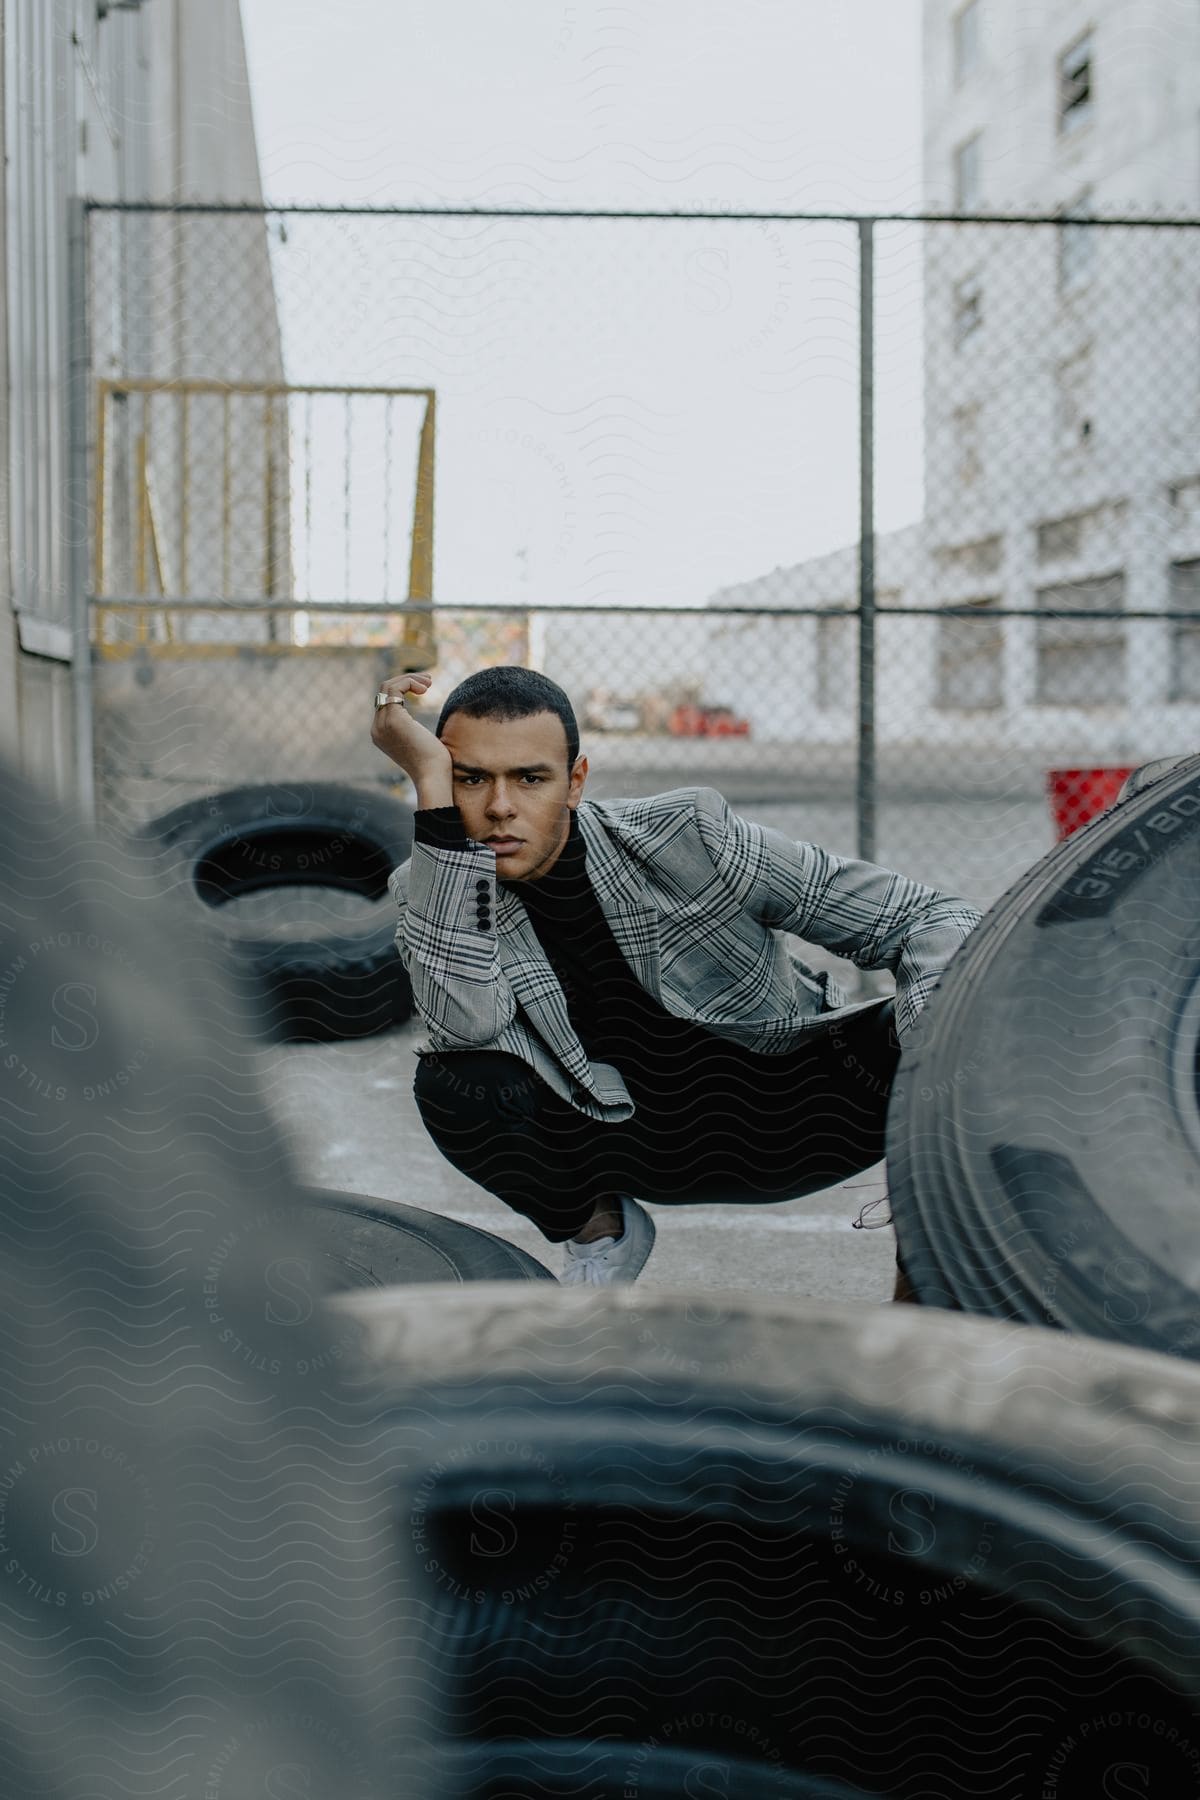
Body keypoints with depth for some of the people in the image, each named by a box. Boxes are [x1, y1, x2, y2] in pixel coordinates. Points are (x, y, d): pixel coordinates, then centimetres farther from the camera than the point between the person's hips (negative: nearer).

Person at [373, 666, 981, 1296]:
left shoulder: (686, 836, -21)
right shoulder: (431, 893, -14)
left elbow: (931, 918, -17)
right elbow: (466, 1023, -37)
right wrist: (432, 781, -37)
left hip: (792, 1116, -1)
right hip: (636, 1144, 1)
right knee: (453, 1084, -27)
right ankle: (602, 1233, 5)